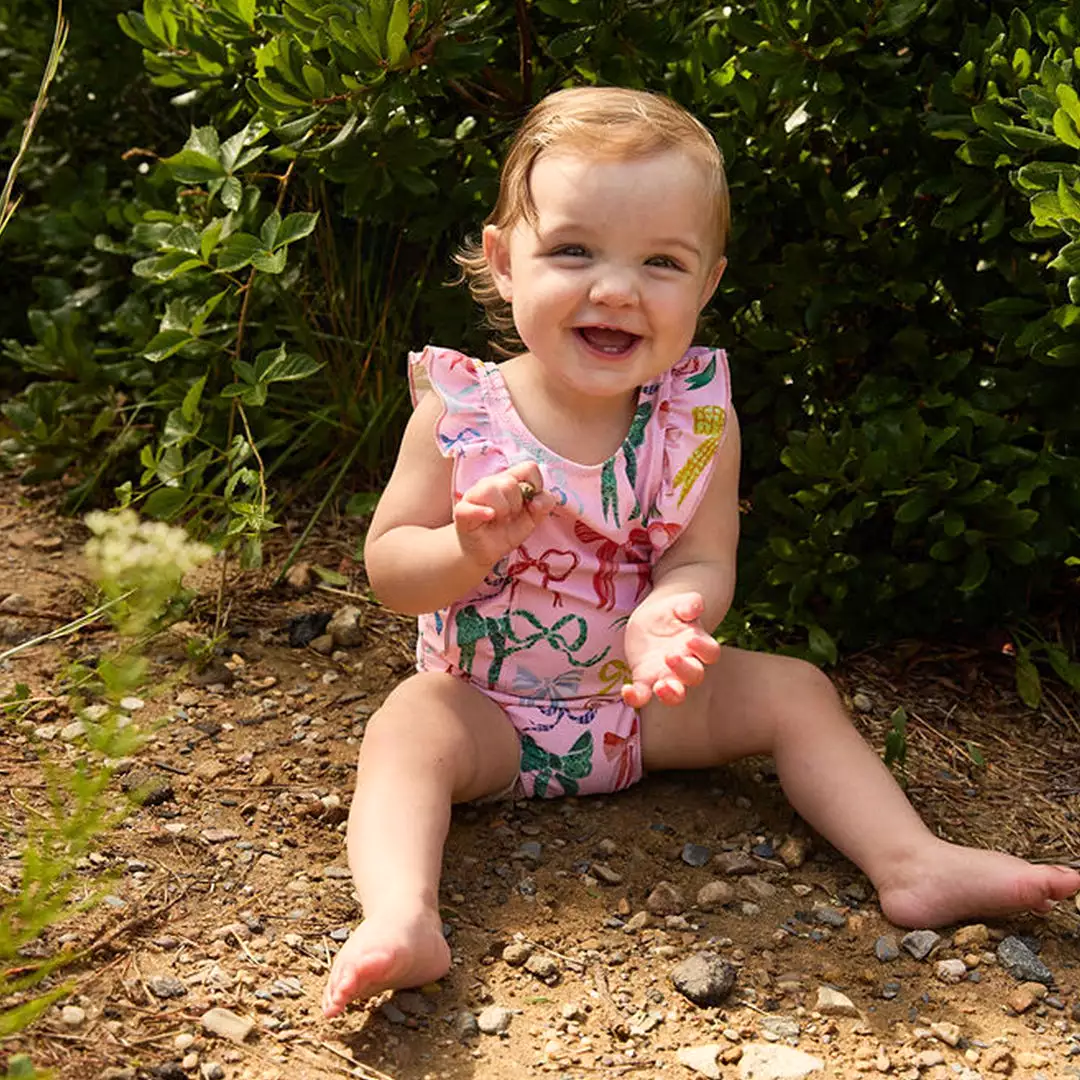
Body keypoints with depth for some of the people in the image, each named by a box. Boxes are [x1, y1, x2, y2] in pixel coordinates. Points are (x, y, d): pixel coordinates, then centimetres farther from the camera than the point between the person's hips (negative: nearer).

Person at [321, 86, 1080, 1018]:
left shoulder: (698, 417, -11)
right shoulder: (460, 411, -15)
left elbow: (702, 563, -14)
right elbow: (388, 566, -12)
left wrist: (669, 614, -38)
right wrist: (471, 548, -34)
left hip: (644, 700, 2)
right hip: (487, 708, -2)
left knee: (792, 691, -8)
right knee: (408, 724, -30)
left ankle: (913, 863, -6)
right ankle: (401, 919, -45)